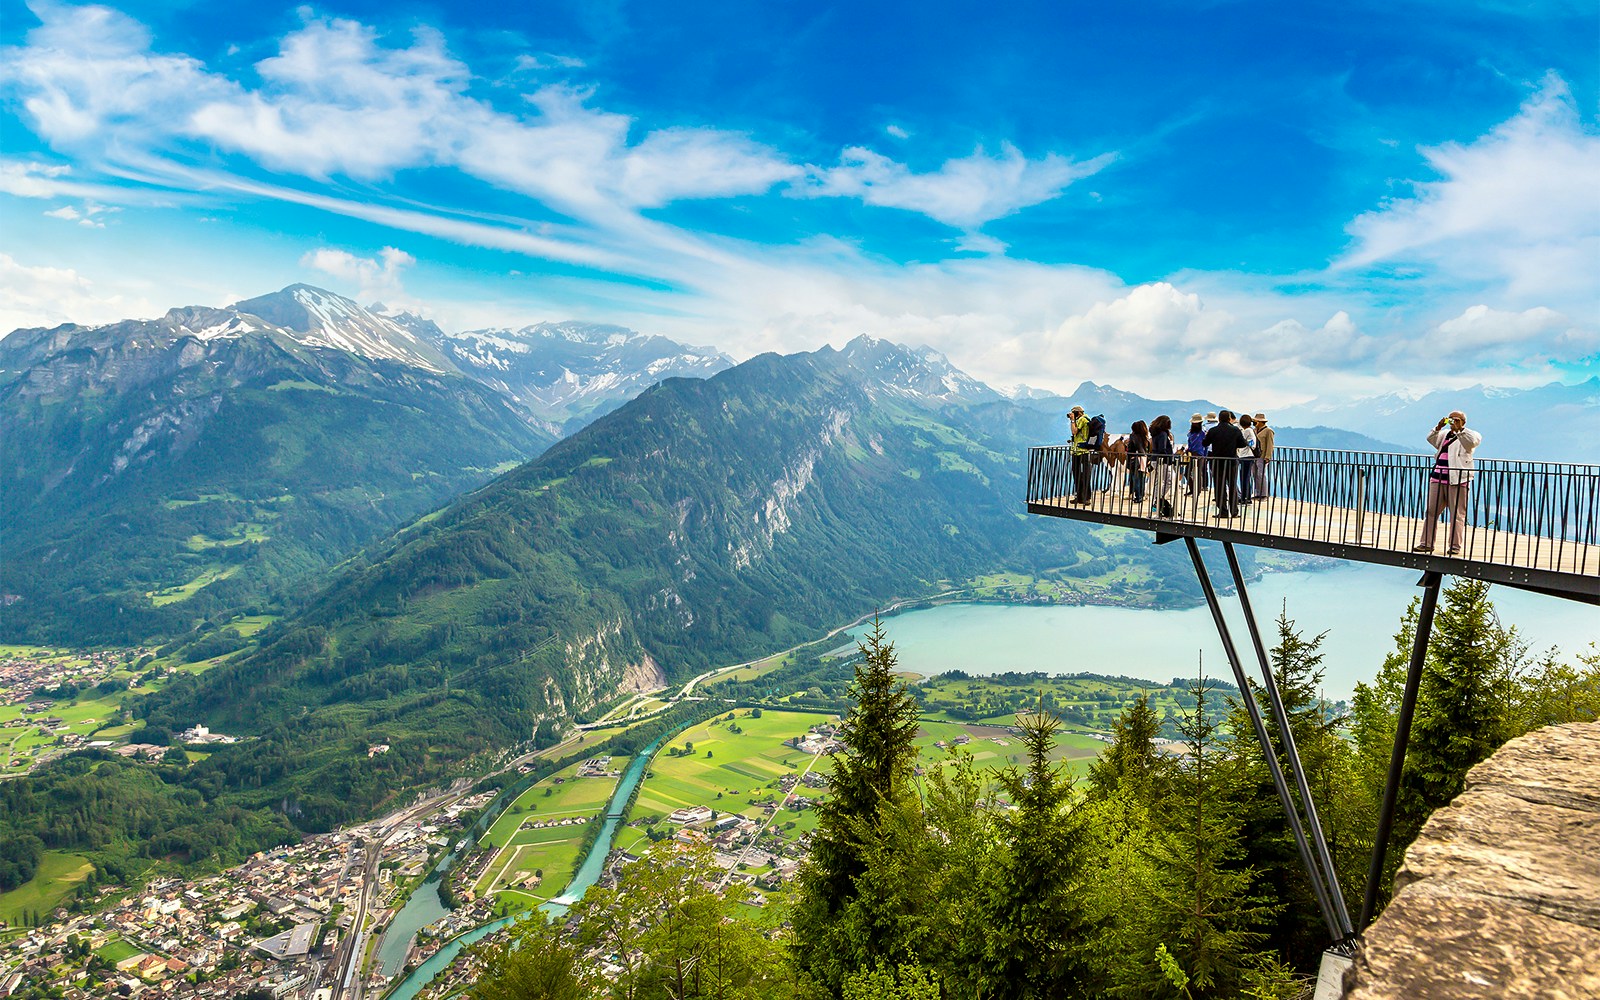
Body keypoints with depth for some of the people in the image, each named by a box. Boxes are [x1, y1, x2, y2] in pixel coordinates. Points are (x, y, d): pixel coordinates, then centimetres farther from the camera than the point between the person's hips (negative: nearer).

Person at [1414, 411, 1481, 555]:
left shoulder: (1469, 435, 5)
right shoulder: (1444, 435, 21)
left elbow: (1472, 441, -15)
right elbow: (1431, 439, 8)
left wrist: (1458, 429, -18)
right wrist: (1439, 427, -4)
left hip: (1457, 479, -5)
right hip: (1438, 478, 5)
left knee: (1457, 514, -2)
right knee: (1431, 511, 3)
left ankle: (1455, 546, 2)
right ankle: (1427, 543, 7)